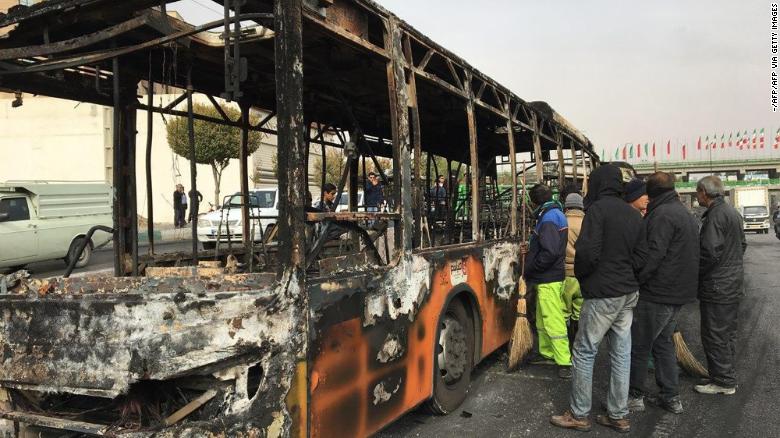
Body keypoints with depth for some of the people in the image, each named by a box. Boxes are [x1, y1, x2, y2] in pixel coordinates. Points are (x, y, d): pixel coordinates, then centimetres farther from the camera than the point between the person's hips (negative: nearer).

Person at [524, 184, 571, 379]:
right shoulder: (556, 214, 13)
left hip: (548, 279, -10)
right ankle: (547, 353, 29)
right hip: (551, 277, 10)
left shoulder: (548, 219, -18)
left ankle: (565, 361, -2)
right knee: (543, 318, 18)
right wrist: (530, 252, 14)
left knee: (553, 320, -7)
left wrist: (530, 269, -15)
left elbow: (550, 253, -26)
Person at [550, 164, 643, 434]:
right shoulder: (634, 215, 11)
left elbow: (587, 252, -19)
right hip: (629, 293, 8)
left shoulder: (598, 209, -13)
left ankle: (579, 415, 10)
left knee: (584, 353, 2)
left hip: (603, 294, -8)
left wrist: (580, 274, -2)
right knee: (621, 354, 11)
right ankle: (618, 416, 19)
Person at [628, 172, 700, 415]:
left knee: (639, 345, 1)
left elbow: (651, 255, -23)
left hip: (657, 294, -10)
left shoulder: (662, 215, -17)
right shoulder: (687, 214, 16)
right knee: (663, 342, 18)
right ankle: (671, 397, 23)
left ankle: (635, 396, 10)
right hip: (679, 292, 10)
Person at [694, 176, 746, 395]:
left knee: (715, 336, -1)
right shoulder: (733, 212, 13)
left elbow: (710, 253, -25)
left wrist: (694, 271, -11)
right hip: (733, 285, 10)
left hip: (717, 289, -10)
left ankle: (723, 381, 6)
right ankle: (728, 377, 29)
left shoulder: (715, 215, -20)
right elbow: (742, 245, 21)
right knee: (728, 334, 18)